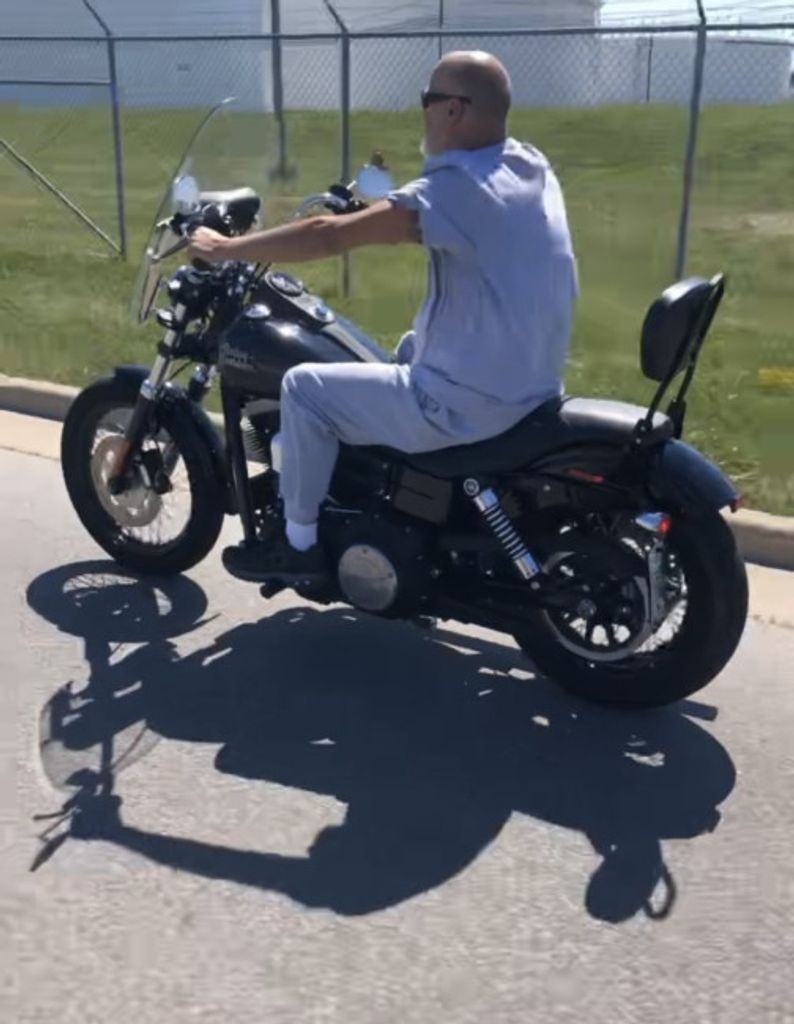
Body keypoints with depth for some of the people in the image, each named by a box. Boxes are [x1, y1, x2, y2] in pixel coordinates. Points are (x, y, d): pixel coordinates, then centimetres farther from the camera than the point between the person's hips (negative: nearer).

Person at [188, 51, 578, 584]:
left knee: (304, 386, 1)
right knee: (410, 347, 35)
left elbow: (329, 236, -19)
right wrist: (382, 205, 23)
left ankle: (300, 545, 15)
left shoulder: (458, 187, -20)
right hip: (533, 387, 9)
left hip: (471, 403, -9)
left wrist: (226, 248, -9)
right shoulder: (533, 167, 5)